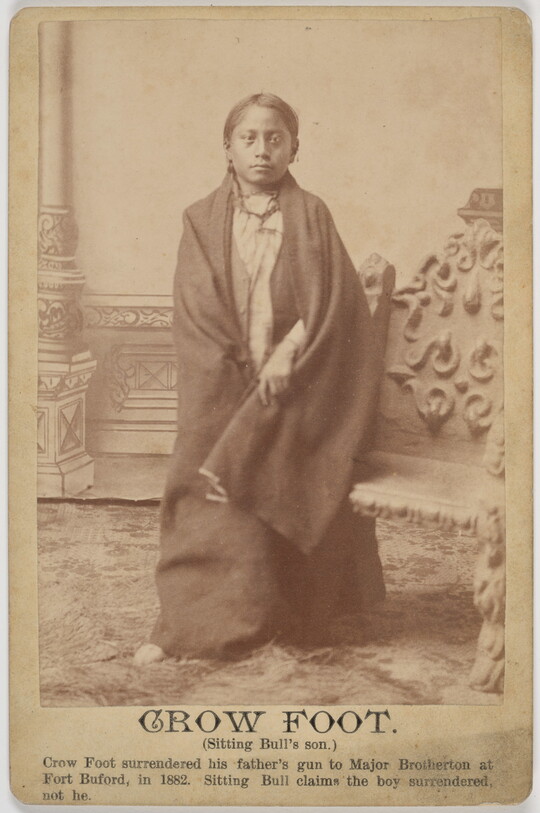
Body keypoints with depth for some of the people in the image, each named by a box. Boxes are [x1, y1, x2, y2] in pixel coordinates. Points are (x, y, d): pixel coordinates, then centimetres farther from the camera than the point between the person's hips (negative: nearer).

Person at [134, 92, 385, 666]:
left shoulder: (310, 216, 4)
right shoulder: (202, 220, 6)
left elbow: (330, 302, -4)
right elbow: (195, 311, 0)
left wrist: (287, 356, -15)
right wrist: (239, 369, -10)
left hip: (294, 388, 0)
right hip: (222, 390, 1)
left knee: (291, 503, 3)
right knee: (215, 502, -3)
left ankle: (300, 625, 19)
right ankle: (189, 627, 7)